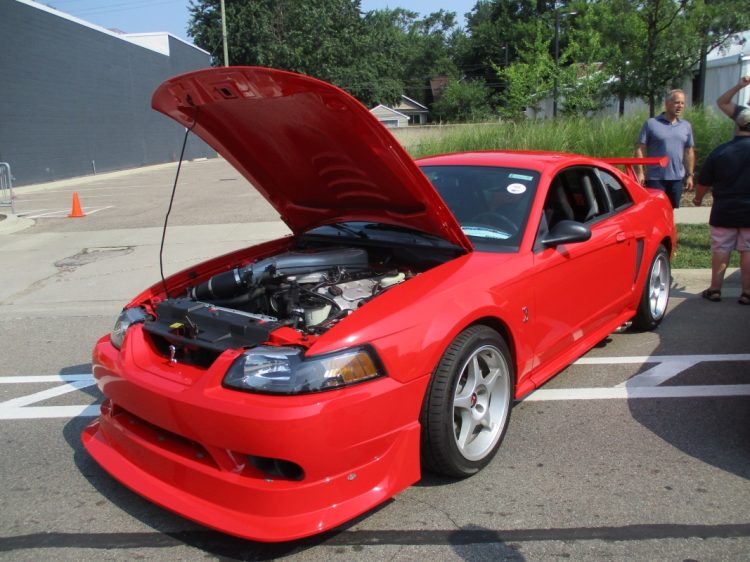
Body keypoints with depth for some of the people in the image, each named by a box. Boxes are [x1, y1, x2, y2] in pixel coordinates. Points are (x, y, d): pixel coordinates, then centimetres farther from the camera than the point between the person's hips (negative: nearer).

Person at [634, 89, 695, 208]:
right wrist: (640, 173, -13)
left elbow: (689, 152, 15)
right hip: (655, 178, -4)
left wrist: (690, 175, 10)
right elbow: (640, 149, -5)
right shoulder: (651, 123, -3)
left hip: (677, 178, 5)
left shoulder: (686, 126, 11)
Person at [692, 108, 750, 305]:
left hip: (724, 211, 1)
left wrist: (698, 198, 21)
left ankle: (715, 289, 14)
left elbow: (704, 182, 4)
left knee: (720, 250, 10)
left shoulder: (720, 151, -3)